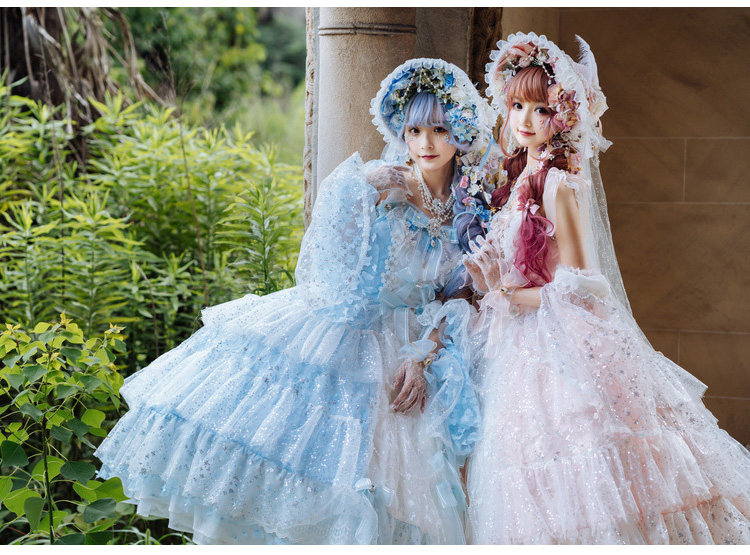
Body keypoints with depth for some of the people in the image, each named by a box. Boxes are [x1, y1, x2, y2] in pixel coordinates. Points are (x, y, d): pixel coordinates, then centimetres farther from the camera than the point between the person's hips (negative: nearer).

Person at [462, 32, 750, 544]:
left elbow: (576, 287, -15)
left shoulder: (557, 185, -13)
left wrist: (509, 296, -7)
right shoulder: (520, 181, 11)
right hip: (525, 345, 8)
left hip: (563, 343, -8)